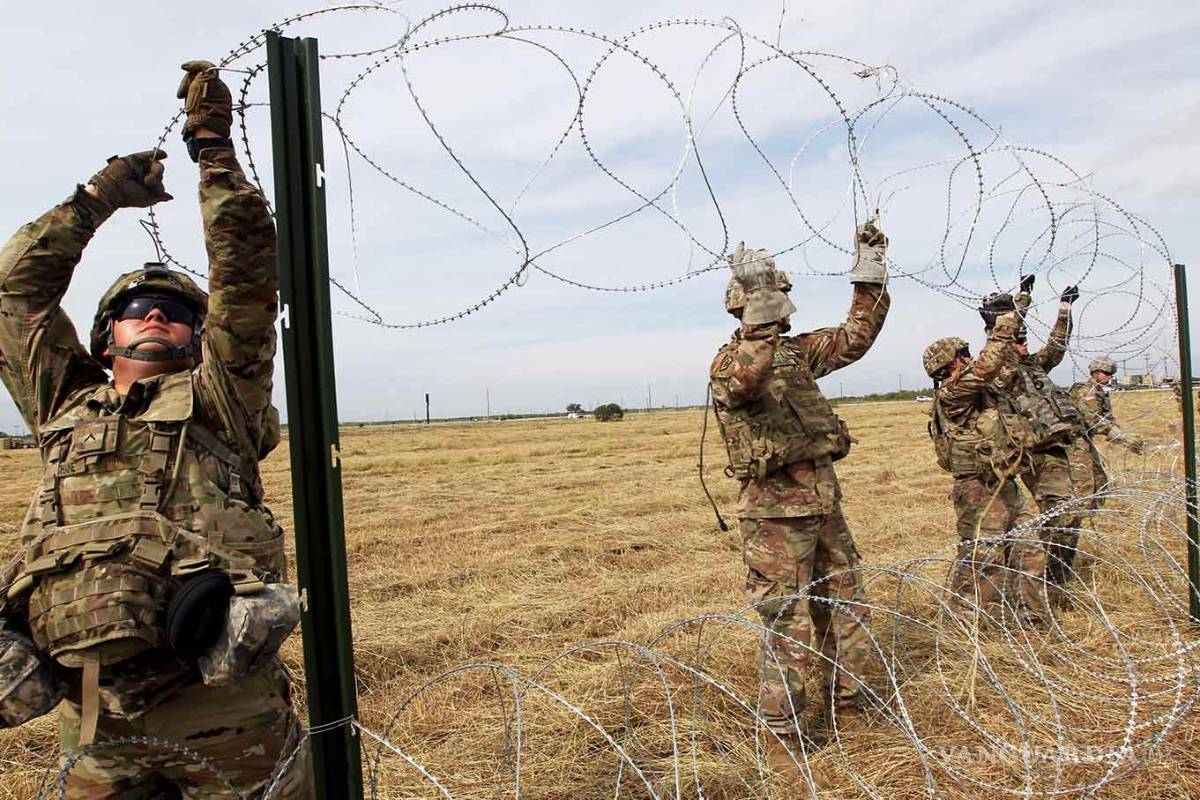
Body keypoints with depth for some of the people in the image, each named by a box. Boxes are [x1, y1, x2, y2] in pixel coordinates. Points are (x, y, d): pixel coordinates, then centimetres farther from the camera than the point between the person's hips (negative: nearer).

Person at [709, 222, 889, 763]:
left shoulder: (795, 352, 12)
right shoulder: (729, 361, -11)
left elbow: (856, 336, 14)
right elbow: (744, 379, -35)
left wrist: (869, 271, 9)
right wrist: (760, 324, -42)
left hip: (824, 504, 8)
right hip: (775, 512, -8)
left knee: (845, 611, 17)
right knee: (786, 626, -1)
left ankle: (845, 707, 36)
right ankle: (781, 734, 14)